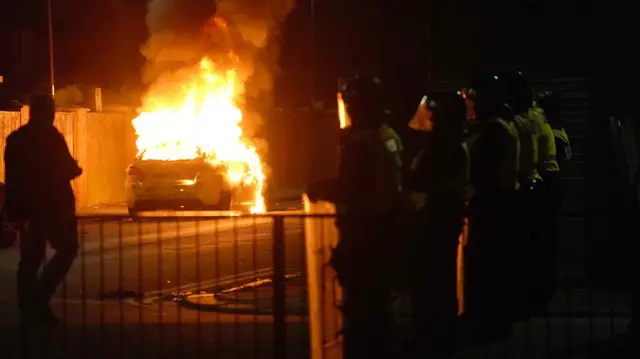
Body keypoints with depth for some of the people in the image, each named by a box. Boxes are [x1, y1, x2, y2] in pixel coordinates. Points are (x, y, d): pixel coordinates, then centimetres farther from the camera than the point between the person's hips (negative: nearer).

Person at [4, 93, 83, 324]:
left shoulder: (15, 139, 9)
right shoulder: (51, 137, -12)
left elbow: (12, 176, 10)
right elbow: (67, 169, -12)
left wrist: (13, 210, 14)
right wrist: (77, 169, 12)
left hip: (26, 207, 6)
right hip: (52, 205, -6)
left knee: (30, 257, 11)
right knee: (67, 248, 4)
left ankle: (28, 308, 8)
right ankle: (39, 298, -10)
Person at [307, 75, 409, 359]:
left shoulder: (360, 141, -19)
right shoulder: (390, 137, 8)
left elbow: (347, 189, -23)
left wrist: (318, 190, -5)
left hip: (363, 231, -9)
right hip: (385, 227, 9)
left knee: (359, 303, -4)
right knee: (378, 300, 17)